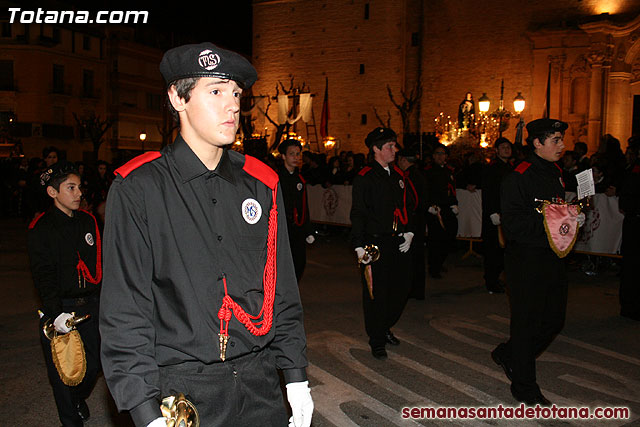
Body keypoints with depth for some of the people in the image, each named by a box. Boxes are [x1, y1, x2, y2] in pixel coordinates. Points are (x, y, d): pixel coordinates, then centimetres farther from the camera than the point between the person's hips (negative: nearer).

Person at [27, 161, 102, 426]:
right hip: (60, 307, -4)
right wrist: (55, 313, -24)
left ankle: (79, 397, 43)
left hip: (91, 304, 4)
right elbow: (43, 276, -14)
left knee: (93, 362, 12)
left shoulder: (88, 221, 7)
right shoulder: (41, 228, -8)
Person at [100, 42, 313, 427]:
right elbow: (124, 311, -9)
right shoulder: (138, 188, -9)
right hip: (182, 391, -3)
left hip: (260, 383, 4)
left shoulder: (262, 183, 3)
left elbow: (282, 289, 8)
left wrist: (297, 376, 7)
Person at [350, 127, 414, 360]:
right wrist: (359, 247, -15)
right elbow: (357, 214, -10)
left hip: (400, 243, 7)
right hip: (376, 244, -6)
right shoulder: (364, 178, -9)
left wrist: (409, 233, 8)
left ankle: (385, 327, 35)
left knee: (401, 288, 12)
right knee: (376, 293, 2)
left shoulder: (398, 175, 12)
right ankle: (377, 341, 18)